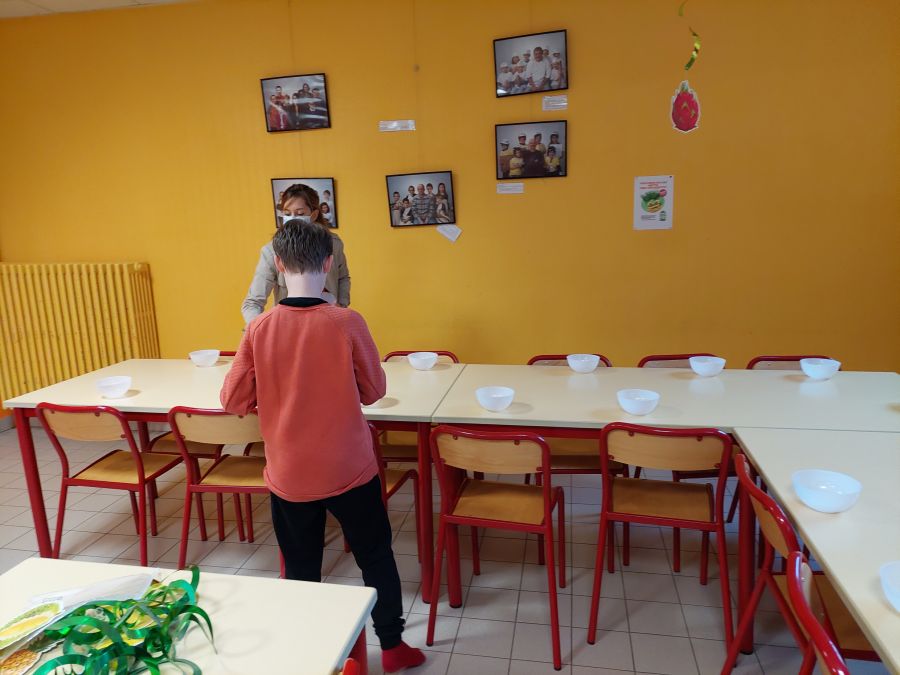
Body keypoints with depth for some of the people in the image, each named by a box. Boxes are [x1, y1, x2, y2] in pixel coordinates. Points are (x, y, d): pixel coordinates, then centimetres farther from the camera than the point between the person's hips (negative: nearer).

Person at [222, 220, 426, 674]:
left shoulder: (258, 329, -10)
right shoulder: (347, 323, -16)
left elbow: (233, 401, -4)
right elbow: (374, 391, -5)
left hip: (288, 474, 2)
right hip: (349, 470, -1)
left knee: (300, 568, 19)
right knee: (375, 556, 18)